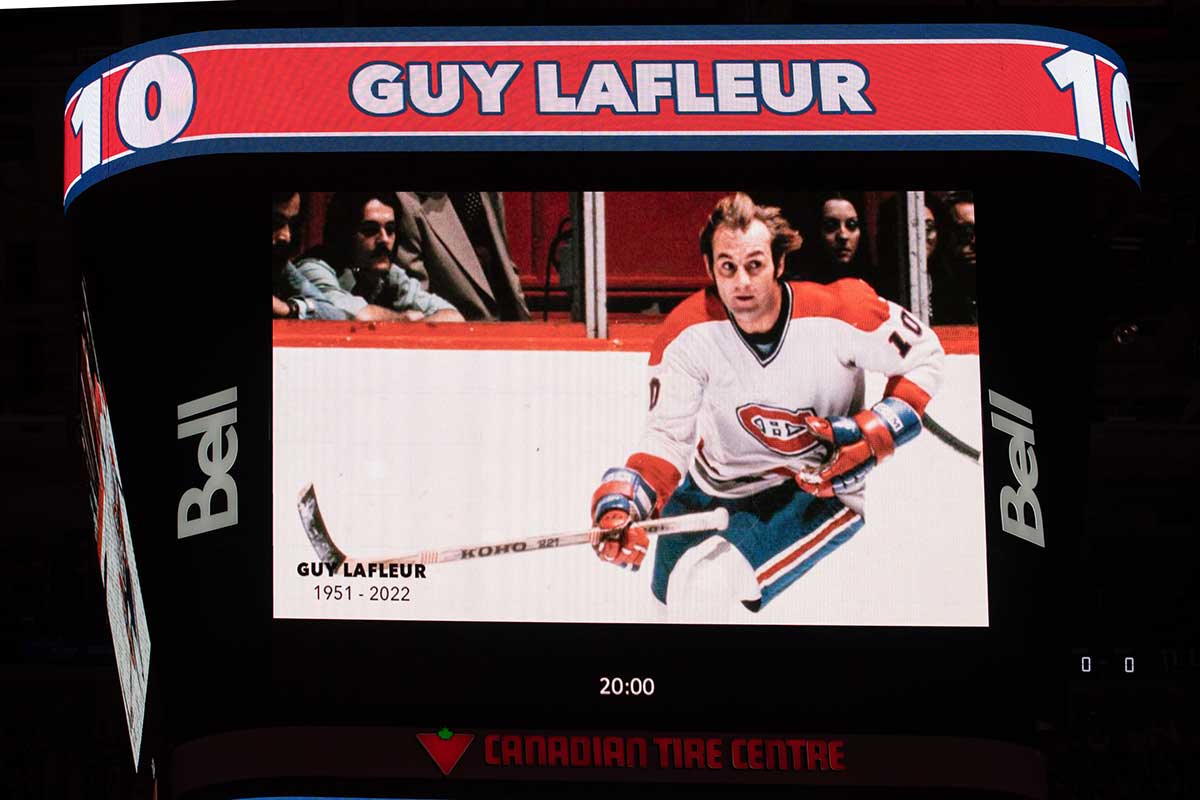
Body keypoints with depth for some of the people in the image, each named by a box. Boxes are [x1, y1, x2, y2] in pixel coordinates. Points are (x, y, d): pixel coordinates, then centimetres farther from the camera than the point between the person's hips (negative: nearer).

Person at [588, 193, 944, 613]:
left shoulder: (839, 313, -24)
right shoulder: (687, 334, -18)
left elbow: (923, 355, -9)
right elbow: (668, 435, -12)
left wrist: (873, 437, -20)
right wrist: (623, 503, -29)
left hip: (823, 482, -4)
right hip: (719, 483, 4)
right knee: (676, 592, 9)